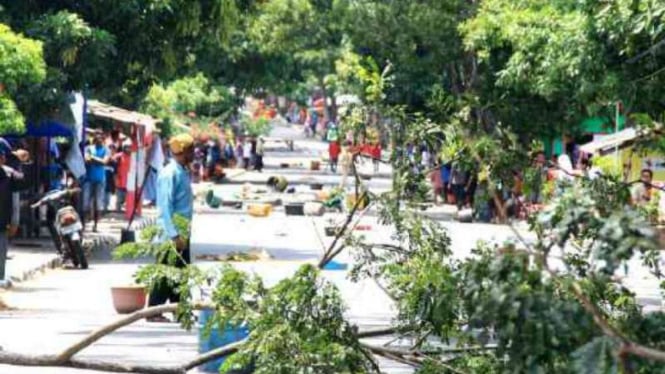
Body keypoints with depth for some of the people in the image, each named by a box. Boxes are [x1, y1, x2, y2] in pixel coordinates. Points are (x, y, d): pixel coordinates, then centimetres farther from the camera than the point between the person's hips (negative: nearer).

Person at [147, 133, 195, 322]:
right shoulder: (170, 174, -17)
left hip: (181, 232, 9)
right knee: (165, 274, -4)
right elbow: (165, 206, -22)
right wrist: (174, 235, -25)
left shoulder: (184, 172, 12)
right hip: (171, 234, -9)